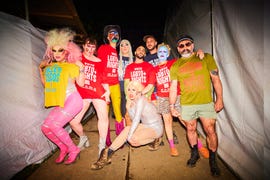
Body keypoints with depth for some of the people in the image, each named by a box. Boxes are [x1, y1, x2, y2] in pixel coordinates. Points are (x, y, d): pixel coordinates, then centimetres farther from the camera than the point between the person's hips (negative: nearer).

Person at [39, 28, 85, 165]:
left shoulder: (72, 66, -1)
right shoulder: (50, 66, 15)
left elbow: (81, 83, -5)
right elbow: (46, 84, 23)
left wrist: (81, 68, -15)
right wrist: (41, 69, 17)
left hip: (72, 100, -7)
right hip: (61, 103, 7)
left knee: (54, 125, -17)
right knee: (45, 127, 3)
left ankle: (74, 150, 2)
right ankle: (64, 148, 22)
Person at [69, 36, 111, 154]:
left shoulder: (99, 62, 15)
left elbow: (103, 78, 12)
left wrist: (107, 91, 0)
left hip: (98, 92, 1)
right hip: (82, 93, 0)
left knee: (103, 117, -15)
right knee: (73, 121, -3)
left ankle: (102, 146, 2)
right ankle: (83, 139, 28)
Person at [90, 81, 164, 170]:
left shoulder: (140, 100, -23)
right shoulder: (134, 100, 3)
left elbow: (136, 120, -27)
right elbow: (134, 120, 0)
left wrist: (129, 136, -22)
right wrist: (129, 107, -12)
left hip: (156, 128, -8)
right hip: (146, 125, 8)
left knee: (133, 139, -27)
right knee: (127, 128, -15)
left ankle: (153, 140, -1)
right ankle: (108, 153, -12)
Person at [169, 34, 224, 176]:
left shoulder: (206, 57, 3)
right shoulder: (175, 65, 6)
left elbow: (215, 79, 2)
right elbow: (173, 87, 5)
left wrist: (219, 99, -4)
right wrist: (171, 106, 2)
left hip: (206, 102, -1)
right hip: (186, 104, 2)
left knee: (210, 131, 2)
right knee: (190, 129, 13)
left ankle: (212, 160, 25)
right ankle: (194, 153, 37)